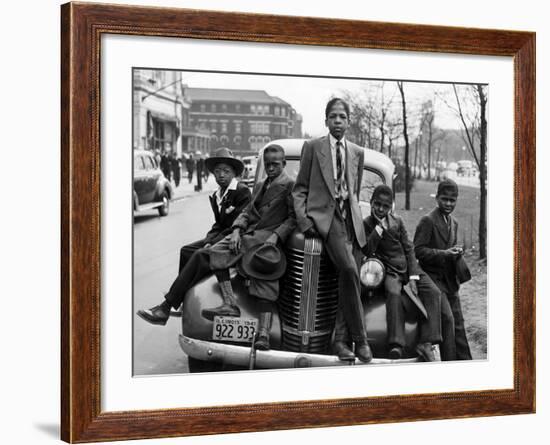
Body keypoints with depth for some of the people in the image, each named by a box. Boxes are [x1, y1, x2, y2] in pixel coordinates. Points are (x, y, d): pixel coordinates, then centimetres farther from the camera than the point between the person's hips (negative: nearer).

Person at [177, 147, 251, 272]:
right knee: (186, 250, -7)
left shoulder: (242, 191, -12)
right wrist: (208, 241, -5)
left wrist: (213, 243, -17)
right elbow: (218, 224, 15)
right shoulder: (216, 195, 15)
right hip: (220, 237, 8)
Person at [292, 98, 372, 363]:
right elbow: (300, 188, 8)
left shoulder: (357, 153, 19)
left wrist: (355, 216, 13)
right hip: (323, 215, -4)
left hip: (351, 218, 4)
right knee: (349, 269, -24)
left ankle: (340, 340, 1)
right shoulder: (312, 147, 9)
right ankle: (359, 338, -16)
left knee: (349, 279, -7)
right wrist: (303, 219, -6)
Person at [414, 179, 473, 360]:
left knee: (458, 323, 10)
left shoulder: (454, 222, 15)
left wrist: (457, 252, 2)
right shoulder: (428, 220, -11)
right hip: (434, 278, -8)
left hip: (450, 281, 8)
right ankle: (450, 361, -9)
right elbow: (418, 250, -15)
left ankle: (465, 361, 17)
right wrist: (444, 254, -23)